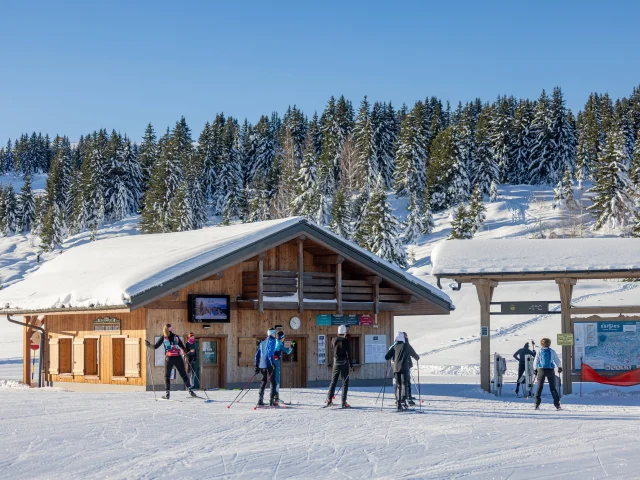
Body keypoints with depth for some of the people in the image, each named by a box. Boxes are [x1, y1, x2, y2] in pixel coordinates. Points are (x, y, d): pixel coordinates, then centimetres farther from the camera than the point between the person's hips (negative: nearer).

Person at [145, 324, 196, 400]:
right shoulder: (176, 336, 9)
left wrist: (148, 345, 13)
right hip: (178, 358, 1)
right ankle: (190, 390, 1)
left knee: (167, 376, 9)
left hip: (169, 358, -1)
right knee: (183, 375, 8)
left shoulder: (163, 337, 4)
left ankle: (167, 393, 1)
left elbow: (155, 346, 3)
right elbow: (183, 347, 10)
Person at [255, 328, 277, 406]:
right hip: (268, 365, -7)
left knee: (263, 382, 15)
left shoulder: (262, 342, 19)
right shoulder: (272, 340, -3)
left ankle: (260, 401, 11)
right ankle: (271, 401, -11)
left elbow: (257, 354, 18)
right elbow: (270, 352, -17)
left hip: (262, 365, 7)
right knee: (273, 382, -3)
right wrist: (272, 362, -21)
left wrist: (256, 365, 20)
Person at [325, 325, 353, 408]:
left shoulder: (334, 340, -1)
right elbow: (349, 354, -13)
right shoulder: (347, 341, -13)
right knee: (345, 382, 2)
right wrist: (351, 366, -7)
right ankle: (343, 402, -2)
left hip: (336, 363, 4)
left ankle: (329, 400, 14)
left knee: (333, 382, 15)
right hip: (344, 363, -4)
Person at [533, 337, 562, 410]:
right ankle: (557, 404, -1)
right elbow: (557, 360, 7)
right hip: (550, 370, 0)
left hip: (541, 370, 0)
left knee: (539, 387, 6)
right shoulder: (552, 351, 1)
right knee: (552, 387, 5)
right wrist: (560, 368, 22)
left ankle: (537, 404, -1)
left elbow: (535, 361, 5)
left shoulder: (539, 351, 3)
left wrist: (535, 369, 16)